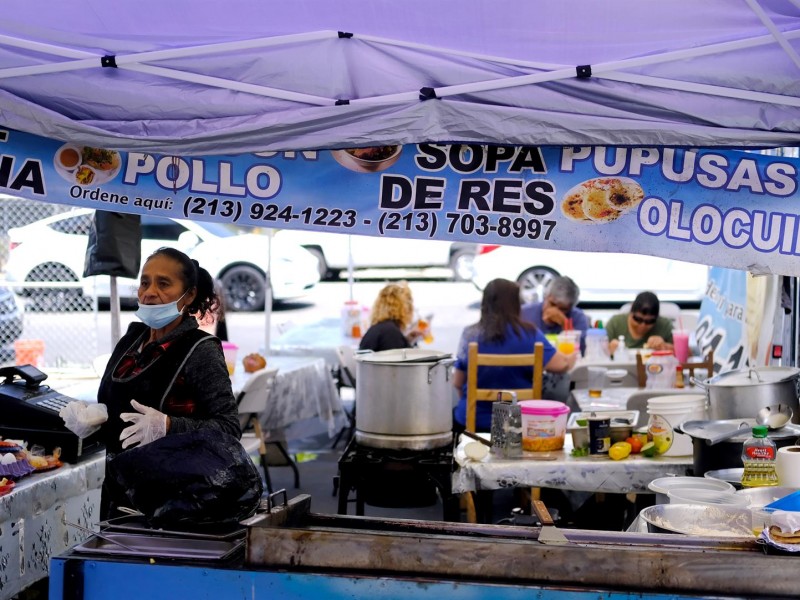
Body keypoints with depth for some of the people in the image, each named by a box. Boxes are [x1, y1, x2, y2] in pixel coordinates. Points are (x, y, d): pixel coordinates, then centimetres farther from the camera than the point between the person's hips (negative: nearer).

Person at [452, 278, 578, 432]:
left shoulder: (470, 334, -3)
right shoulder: (528, 334, -10)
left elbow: (457, 383, 4)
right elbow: (561, 365, -8)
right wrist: (572, 357, 15)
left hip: (472, 420, 2)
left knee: (455, 414, 31)